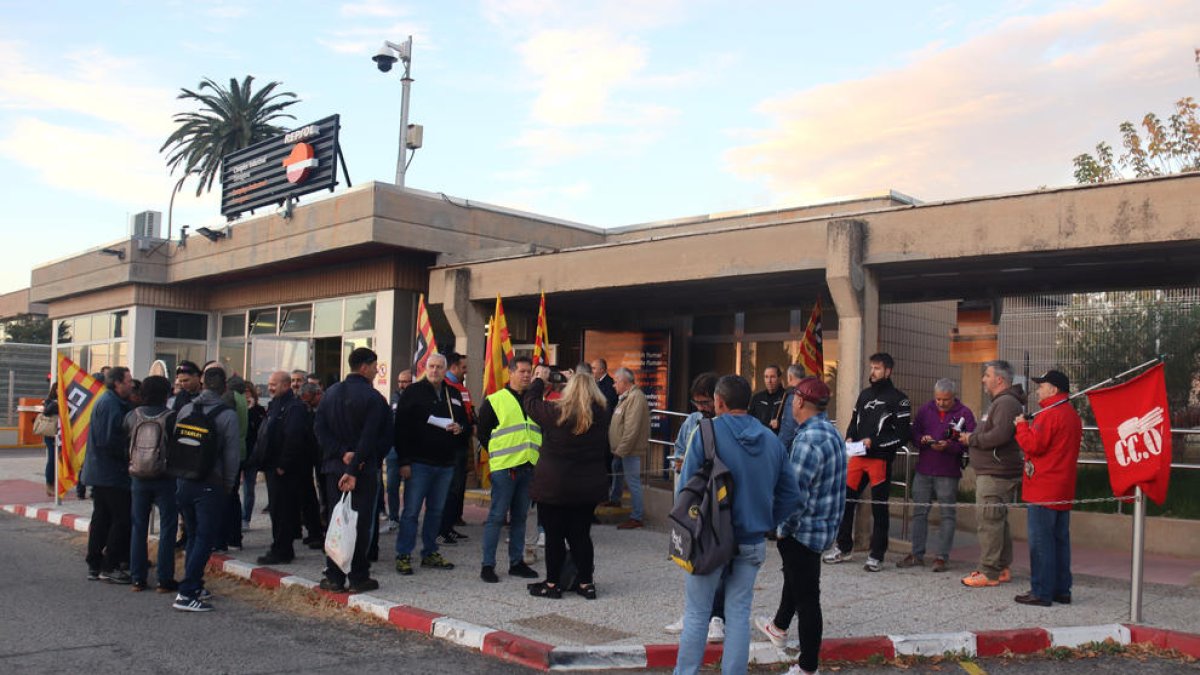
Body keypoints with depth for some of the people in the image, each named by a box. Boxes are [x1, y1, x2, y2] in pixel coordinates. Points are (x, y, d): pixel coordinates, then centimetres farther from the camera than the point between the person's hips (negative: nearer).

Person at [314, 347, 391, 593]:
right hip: (364, 469, -5)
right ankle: (358, 578, 5)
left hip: (334, 466, 5)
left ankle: (334, 577, 11)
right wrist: (354, 468, -16)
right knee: (360, 521, 1)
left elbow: (320, 429, 1)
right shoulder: (374, 398, -11)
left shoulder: (331, 393, 7)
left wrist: (342, 453, -6)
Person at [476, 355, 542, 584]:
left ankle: (517, 562, 21)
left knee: (520, 517, 12)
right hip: (504, 469, -5)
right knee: (497, 517, -2)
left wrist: (535, 454, 10)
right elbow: (482, 433, 1)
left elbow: (542, 430, 21)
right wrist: (499, 454, 0)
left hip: (529, 468, 5)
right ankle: (487, 565, 4)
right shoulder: (495, 401, -3)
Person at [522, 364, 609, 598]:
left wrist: (541, 380, 17)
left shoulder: (556, 412, -15)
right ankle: (586, 582, 19)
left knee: (554, 536, 7)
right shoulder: (601, 415, -5)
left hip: (554, 487, -4)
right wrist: (580, 382, 26)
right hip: (589, 488, 4)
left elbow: (530, 402, 1)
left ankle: (552, 584, 16)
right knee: (581, 535, 14)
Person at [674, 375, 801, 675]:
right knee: (739, 613, 12)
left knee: (697, 613, 8)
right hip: (752, 543, 4)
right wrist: (765, 524, 9)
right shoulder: (771, 439, 3)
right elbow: (791, 495, 4)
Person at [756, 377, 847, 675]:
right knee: (793, 575, 29)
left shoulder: (808, 440, -26)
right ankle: (779, 627, 51)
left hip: (805, 529, -10)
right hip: (825, 525, 10)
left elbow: (795, 495, -27)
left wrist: (783, 530, -13)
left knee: (806, 596, 0)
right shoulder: (832, 432, 7)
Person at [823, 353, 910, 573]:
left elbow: (903, 434, -10)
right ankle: (843, 548, 19)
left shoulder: (897, 399, -4)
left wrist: (874, 442, -16)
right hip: (858, 456, 6)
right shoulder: (865, 394, 16)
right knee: (846, 500, 6)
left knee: (879, 507, 1)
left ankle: (876, 556, 10)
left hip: (880, 459, -6)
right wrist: (850, 437, 1)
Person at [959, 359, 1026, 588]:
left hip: (995, 475, -11)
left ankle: (989, 573, -5)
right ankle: (1003, 568, 23)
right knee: (998, 522, 15)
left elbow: (1000, 435, -26)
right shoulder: (1001, 402, 21)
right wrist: (971, 439, 9)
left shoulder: (1006, 403, -14)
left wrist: (972, 438, -14)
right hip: (995, 472, 11)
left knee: (989, 522, -8)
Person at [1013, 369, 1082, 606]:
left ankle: (1041, 592, -2)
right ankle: (1061, 590, 18)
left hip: (1044, 490, -9)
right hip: (1063, 490, 9)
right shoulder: (1073, 415, 15)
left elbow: (1033, 445, -19)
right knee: (1060, 539, 13)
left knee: (1041, 541, -5)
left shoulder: (1049, 415, -15)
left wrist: (1022, 425, -6)